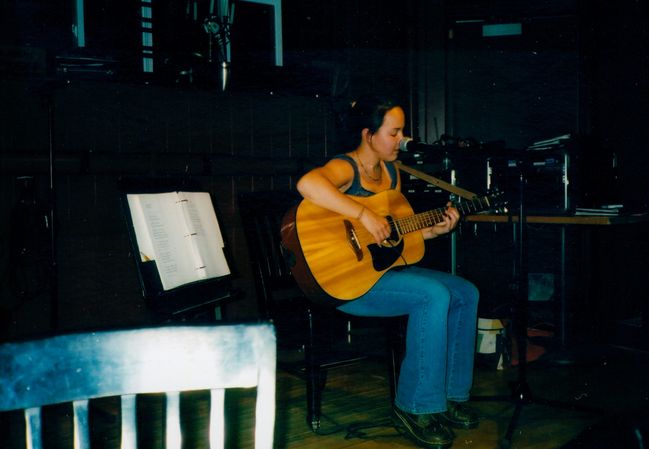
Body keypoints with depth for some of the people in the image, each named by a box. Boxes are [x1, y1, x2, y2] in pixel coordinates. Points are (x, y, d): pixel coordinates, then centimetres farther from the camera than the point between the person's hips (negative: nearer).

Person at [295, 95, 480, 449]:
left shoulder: (391, 171, 13)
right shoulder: (345, 167, -15)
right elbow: (307, 184, -40)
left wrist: (436, 229, 6)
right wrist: (364, 214, -37)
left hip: (385, 268, 10)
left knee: (465, 293, 3)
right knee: (434, 295, -27)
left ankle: (451, 394, 12)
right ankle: (417, 405, -14)